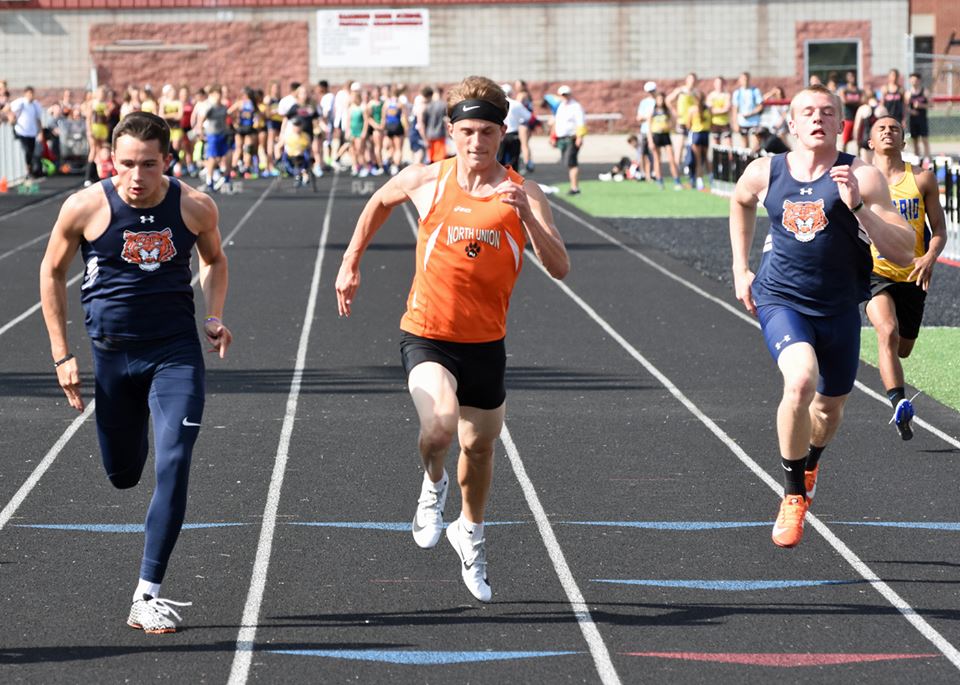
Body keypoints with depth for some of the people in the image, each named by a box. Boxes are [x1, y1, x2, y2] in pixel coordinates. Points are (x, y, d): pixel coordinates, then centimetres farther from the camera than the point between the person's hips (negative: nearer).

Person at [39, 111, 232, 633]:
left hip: (176, 351, -1)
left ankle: (148, 596, -12)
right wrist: (61, 354, 1)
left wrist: (214, 317, -2)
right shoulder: (85, 208, -12)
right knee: (122, 473, 14)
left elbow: (214, 260, 14)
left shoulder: (196, 208, -8)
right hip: (112, 353, 1)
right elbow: (52, 272, 3)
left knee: (173, 464, -16)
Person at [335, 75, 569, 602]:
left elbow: (559, 268, -17)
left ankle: (470, 533, 46)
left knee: (480, 445, 17)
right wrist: (351, 263, 17)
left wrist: (527, 216, -31)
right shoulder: (427, 181, -7)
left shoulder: (523, 194, -8)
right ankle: (433, 482, 7)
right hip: (426, 335, -2)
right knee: (440, 424, -29)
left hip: (485, 341, 2)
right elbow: (380, 202, 16)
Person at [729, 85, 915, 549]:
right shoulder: (765, 173, -2)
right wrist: (740, 269, 19)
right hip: (780, 300, -1)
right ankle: (793, 495, -12)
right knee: (801, 380, -29)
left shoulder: (861, 177, -11)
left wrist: (857, 205, -27)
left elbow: (904, 253, -16)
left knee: (829, 410, 18)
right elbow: (740, 201, 24)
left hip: (839, 309, 1)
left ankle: (811, 460, 56)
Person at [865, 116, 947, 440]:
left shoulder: (922, 179, 2)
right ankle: (899, 404, -35)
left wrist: (930, 258, -16)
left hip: (911, 275, 3)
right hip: (874, 270, -3)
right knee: (888, 332, -28)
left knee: (903, 349, 13)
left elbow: (939, 229, 3)